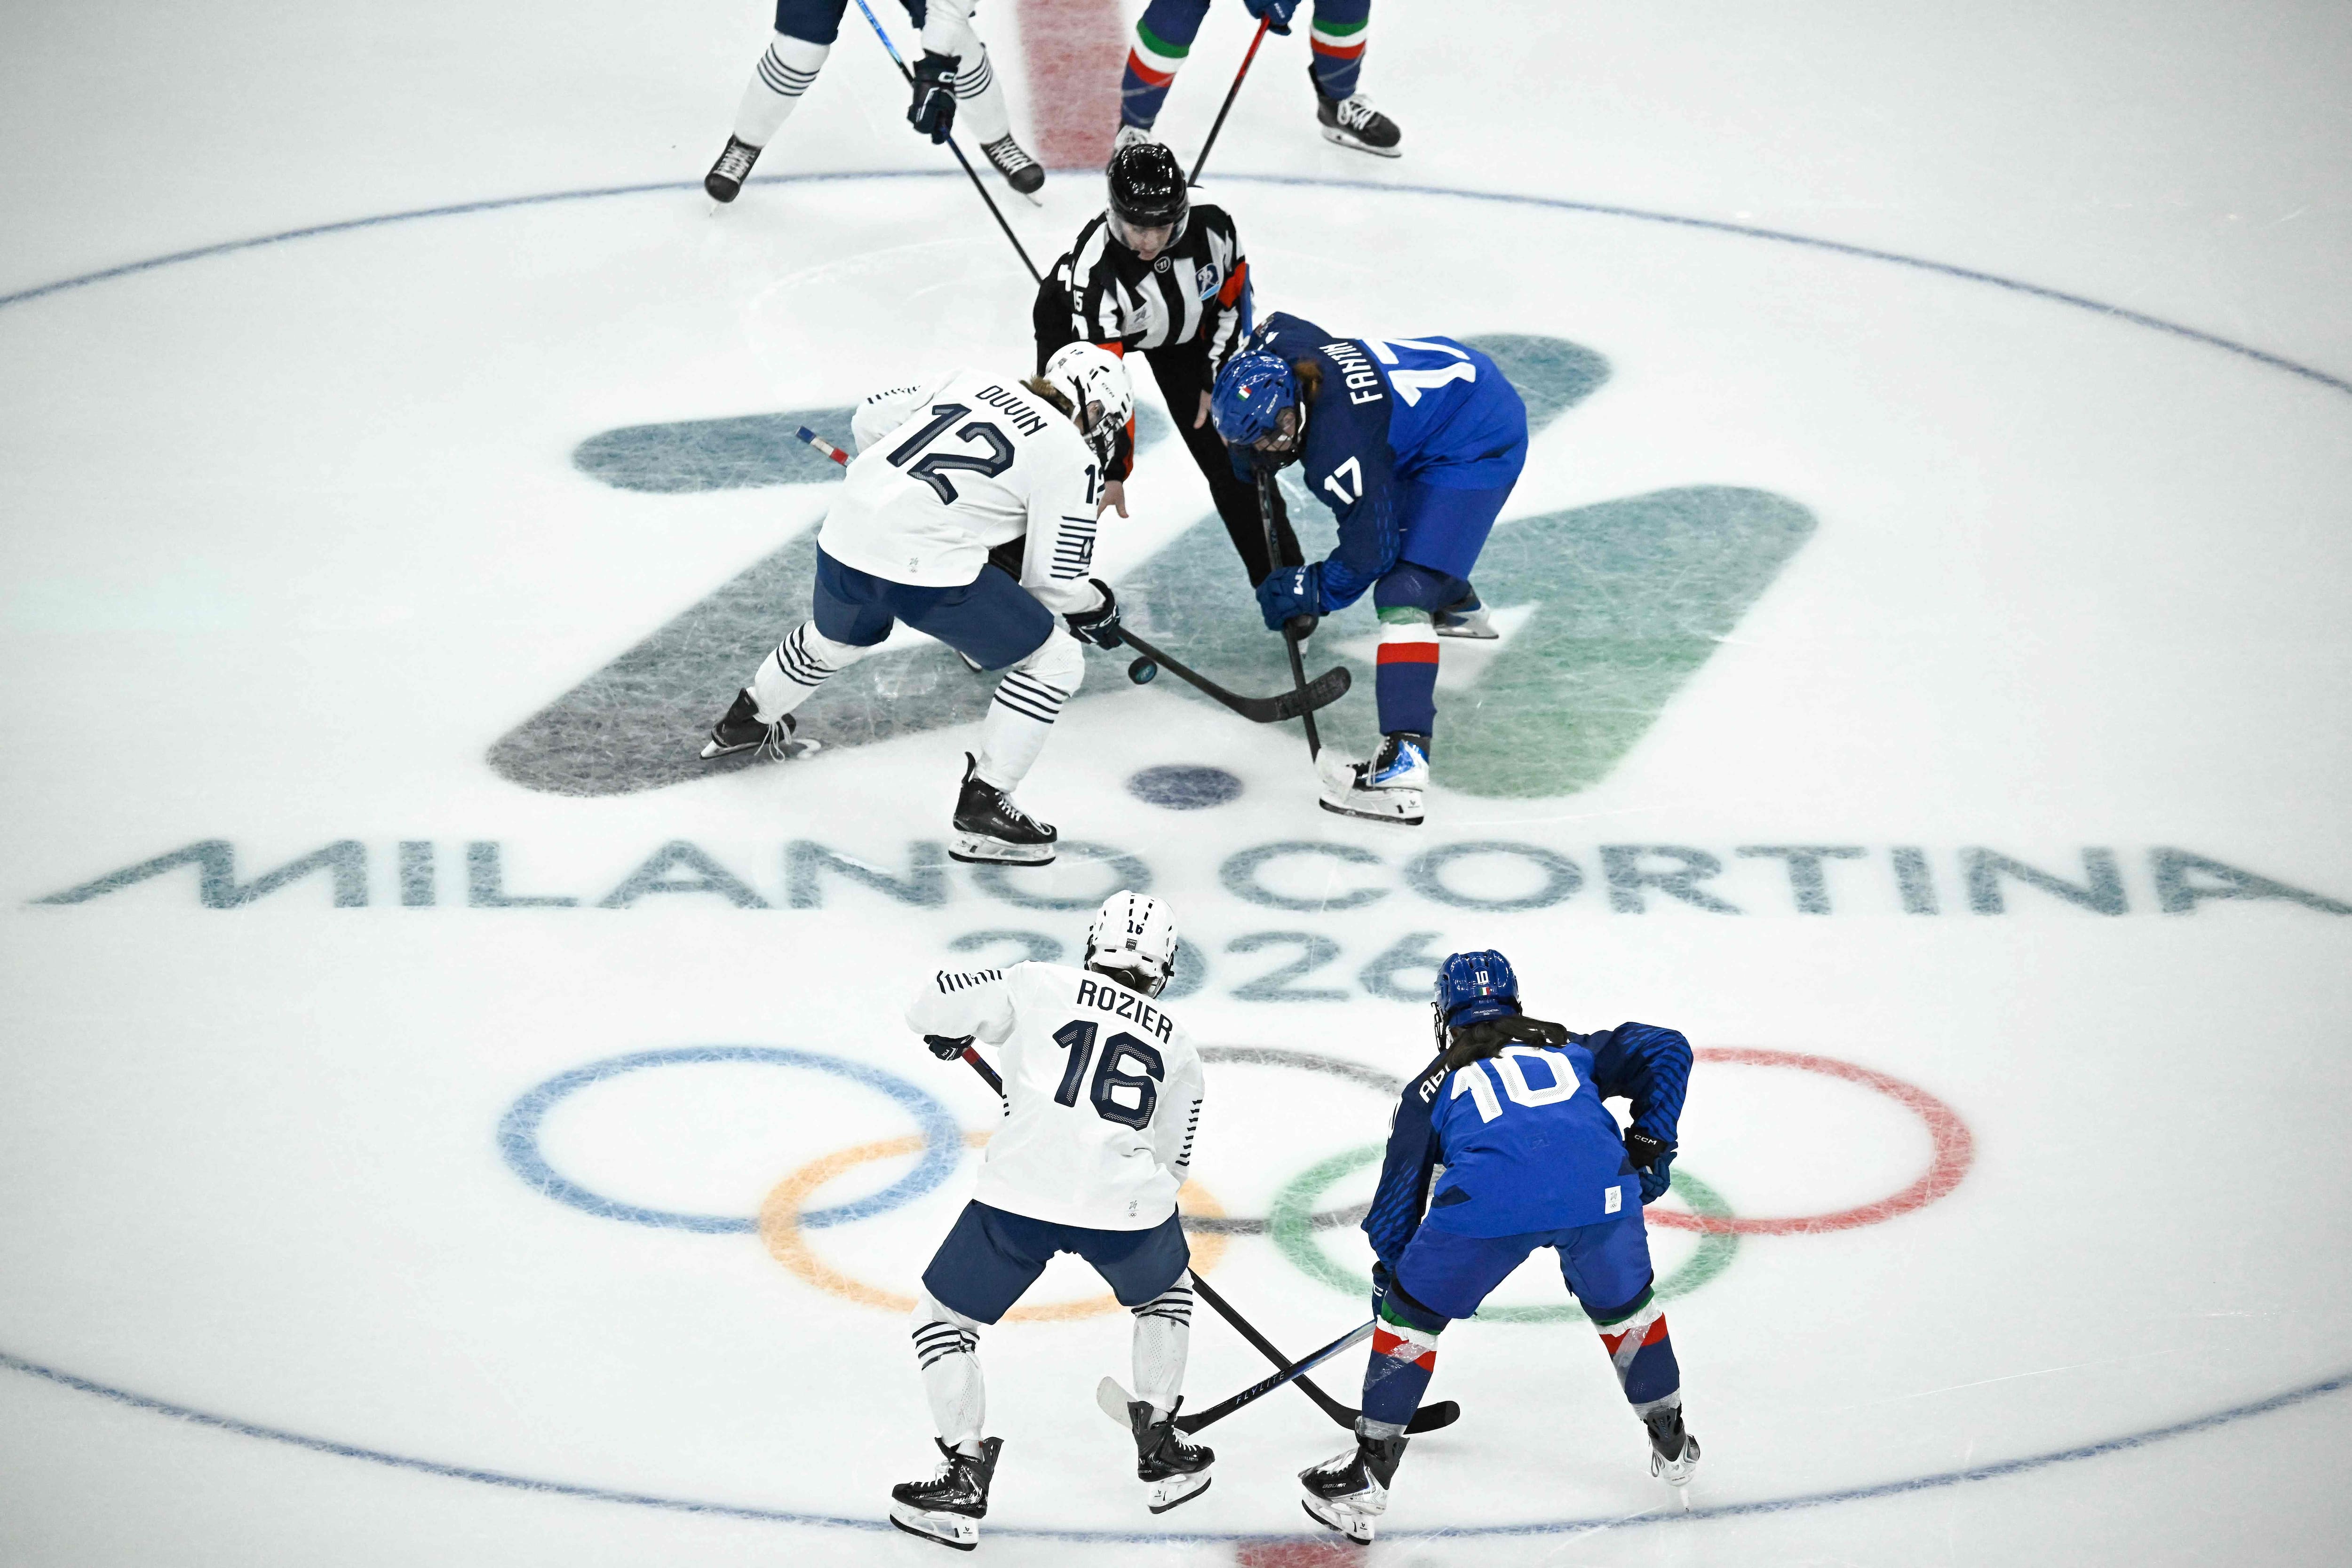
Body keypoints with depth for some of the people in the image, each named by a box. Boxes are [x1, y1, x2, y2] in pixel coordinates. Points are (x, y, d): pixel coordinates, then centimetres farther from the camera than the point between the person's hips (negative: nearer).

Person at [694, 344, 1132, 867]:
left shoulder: (969, 383, 16)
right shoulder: (1073, 459, -1)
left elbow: (871, 417, 23)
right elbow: (1053, 580, -1)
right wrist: (1097, 605, 20)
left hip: (845, 537, 7)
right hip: (929, 571, -7)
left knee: (835, 639, 39)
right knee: (1054, 661, 7)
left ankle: (744, 723, 61)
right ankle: (982, 809, 4)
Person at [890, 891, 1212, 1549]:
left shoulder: (1039, 985, 11)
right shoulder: (1176, 1046, 21)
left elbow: (932, 1006, 8)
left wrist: (947, 1033, 31)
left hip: (1022, 1194, -3)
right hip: (1128, 1204, 3)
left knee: (944, 1320, 17)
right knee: (1166, 1293, 35)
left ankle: (965, 1478, 9)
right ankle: (1161, 1454, 34)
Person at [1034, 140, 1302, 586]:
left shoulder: (1213, 228, -32)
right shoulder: (1093, 269, -42)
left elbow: (1233, 298, -9)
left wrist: (1219, 378, -7)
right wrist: (1114, 470, -34)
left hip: (1181, 325, 3)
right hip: (1079, 321, -3)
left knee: (1227, 449, 0)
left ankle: (1282, 575, 12)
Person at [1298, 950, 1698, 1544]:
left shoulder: (1434, 1083, 31)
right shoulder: (1569, 1047, 36)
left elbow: (1400, 1194, 31)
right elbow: (1665, 1051, 26)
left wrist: (1388, 1278, 42)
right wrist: (1648, 1147, 26)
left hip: (1490, 1199, -2)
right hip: (1600, 1186, 2)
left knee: (1411, 1317, 17)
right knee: (1623, 1308, 29)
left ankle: (1367, 1476, 18)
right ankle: (1672, 1444, 40)